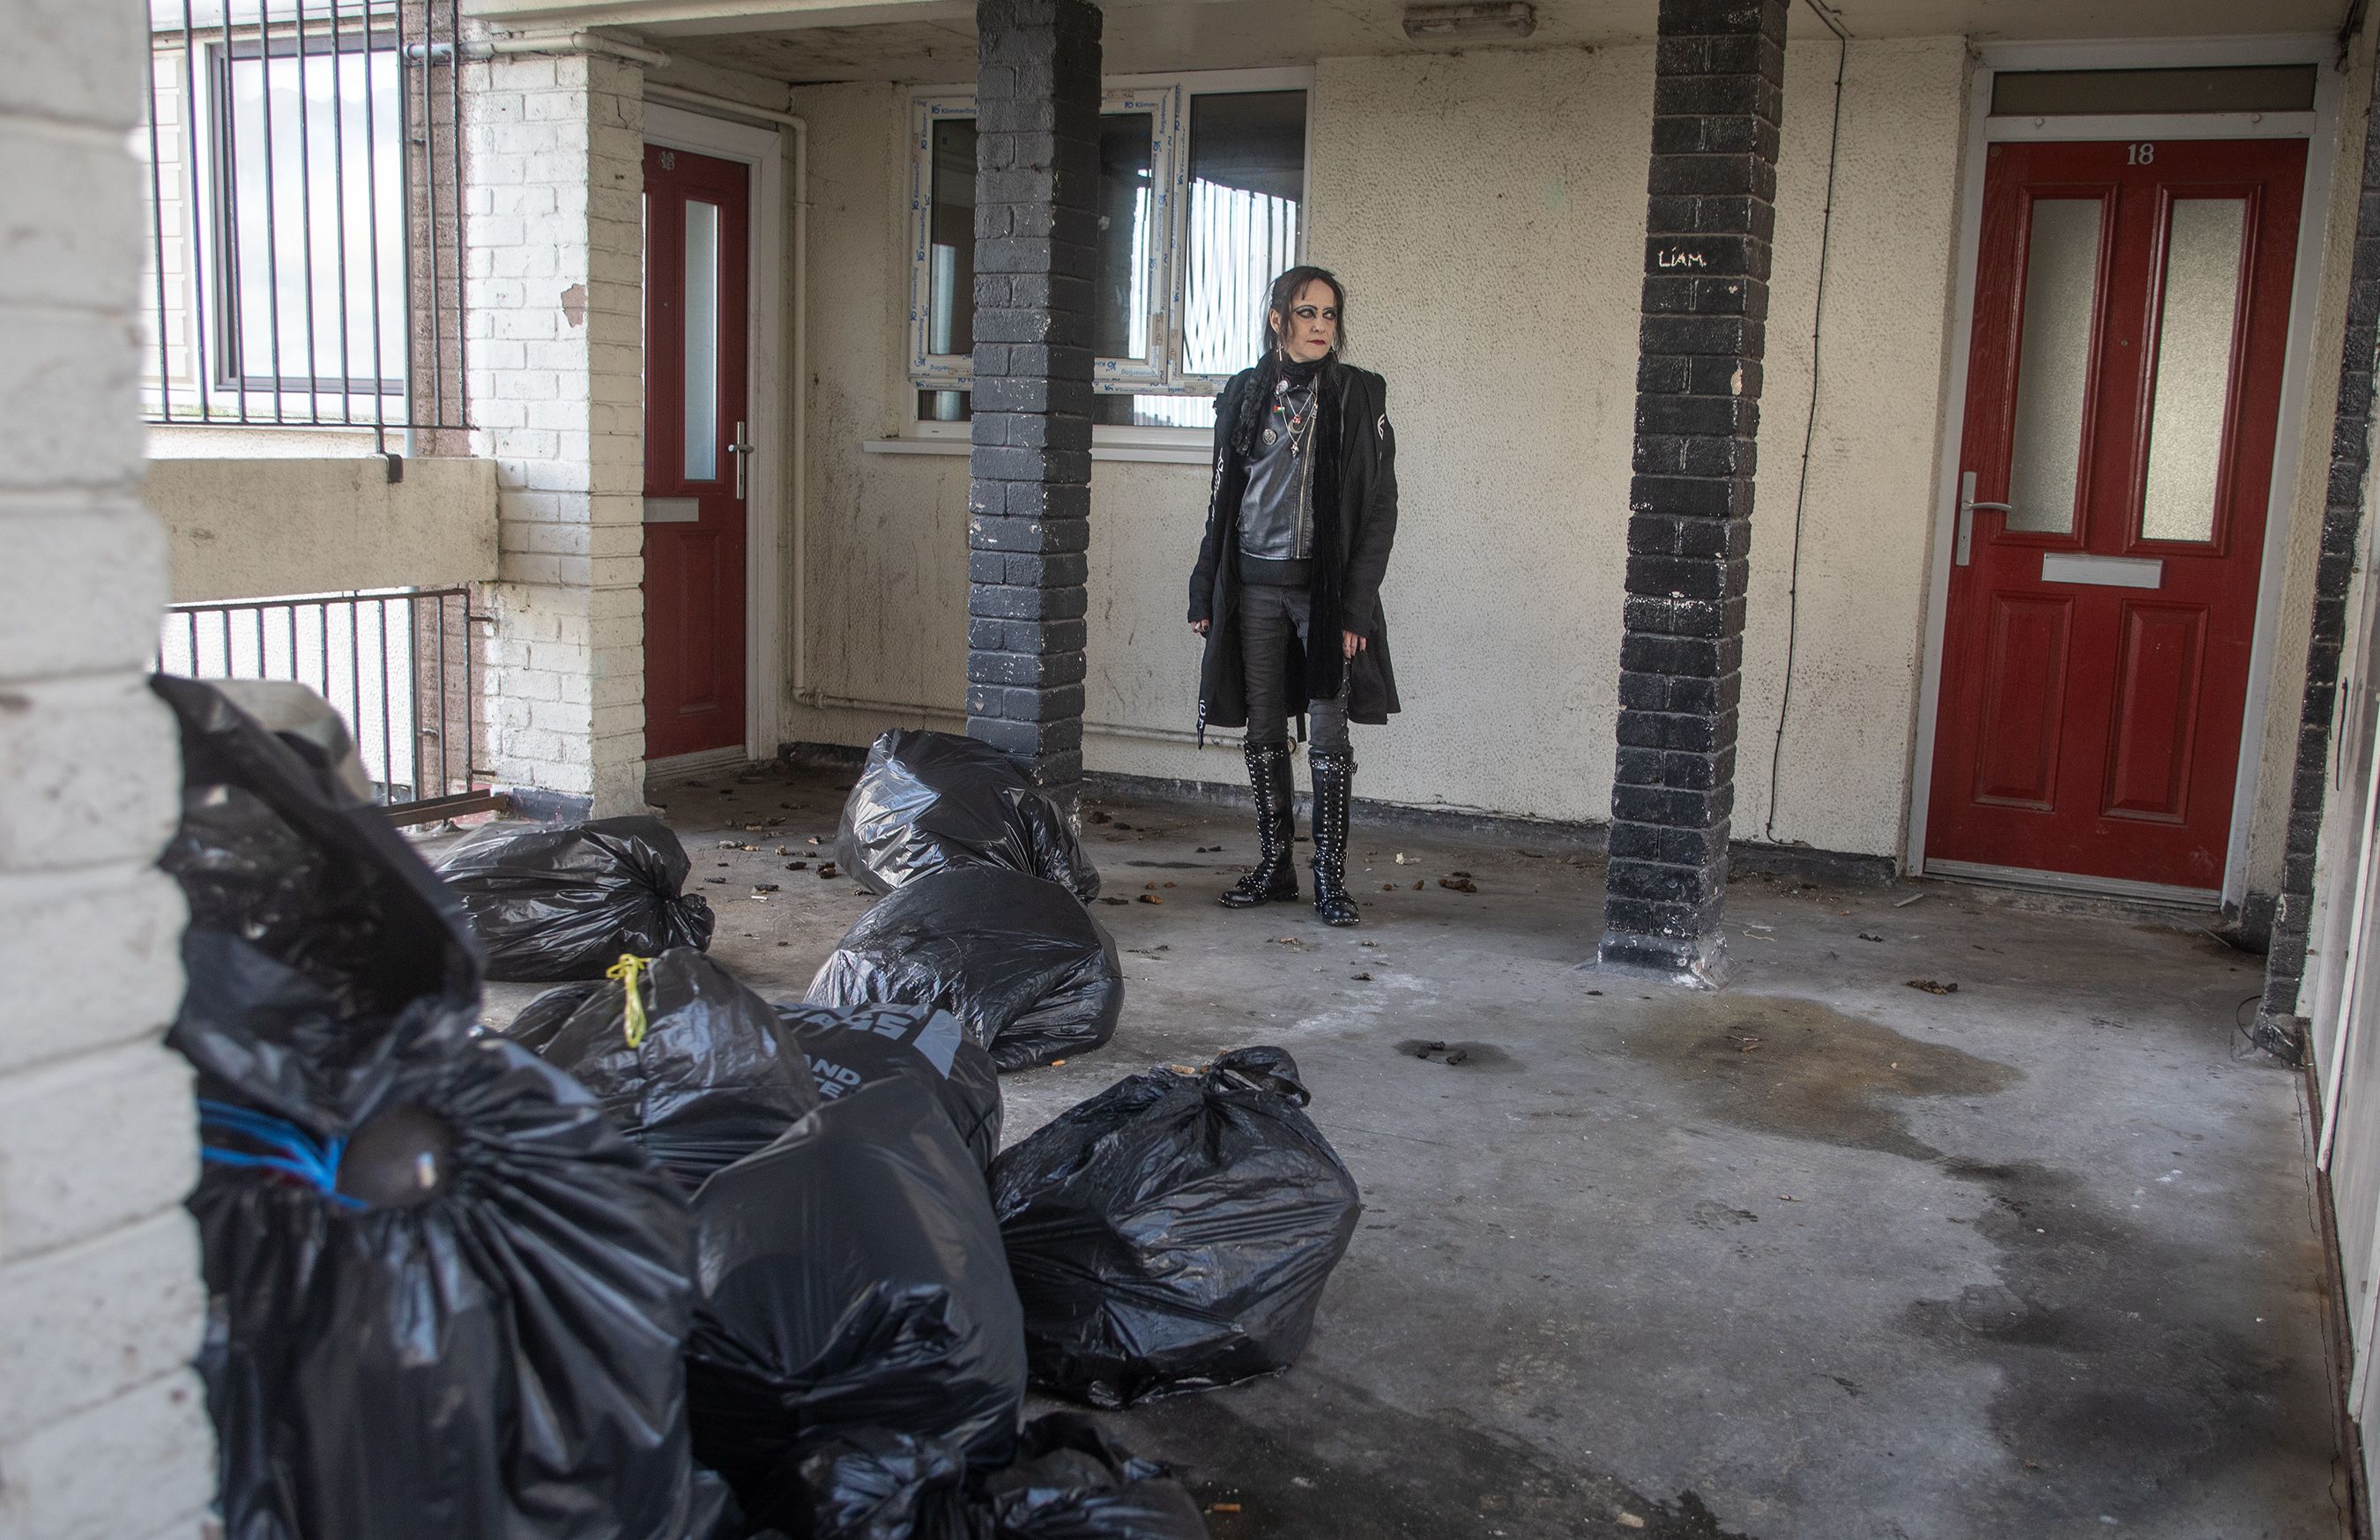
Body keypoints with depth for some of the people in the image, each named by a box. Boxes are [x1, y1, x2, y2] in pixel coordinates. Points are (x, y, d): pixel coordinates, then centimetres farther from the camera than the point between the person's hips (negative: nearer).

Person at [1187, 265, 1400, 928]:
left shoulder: (1359, 394, -1)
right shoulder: (1245, 393, 8)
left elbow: (1380, 505, -4)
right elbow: (1223, 497, 13)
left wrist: (1356, 605, -11)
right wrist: (1205, 592, 8)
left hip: (1324, 585, -3)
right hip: (1254, 584, 3)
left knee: (1328, 734, -3)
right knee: (1264, 731, 7)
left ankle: (1330, 876, 6)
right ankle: (1273, 866, 18)